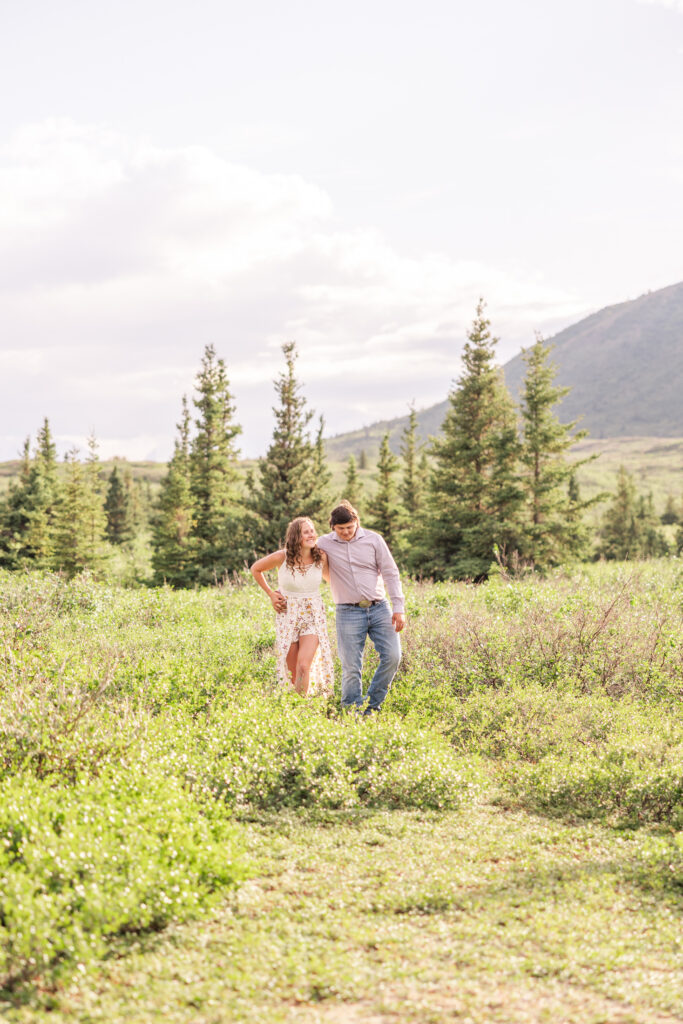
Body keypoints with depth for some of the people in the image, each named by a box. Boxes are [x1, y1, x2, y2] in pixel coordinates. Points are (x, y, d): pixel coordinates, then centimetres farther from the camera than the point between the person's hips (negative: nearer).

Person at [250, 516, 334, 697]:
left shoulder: (321, 557, -7)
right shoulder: (281, 557, -12)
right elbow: (255, 569, 7)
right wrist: (270, 594, 3)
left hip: (313, 616, 0)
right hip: (288, 616, 0)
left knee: (304, 667, -17)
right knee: (292, 671, 5)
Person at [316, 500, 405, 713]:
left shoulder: (373, 539, 2)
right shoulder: (324, 543, 3)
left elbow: (391, 574, 1)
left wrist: (399, 608, -5)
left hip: (379, 608, 1)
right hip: (349, 613, -1)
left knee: (392, 656, -10)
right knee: (351, 666, -5)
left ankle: (371, 703, 6)